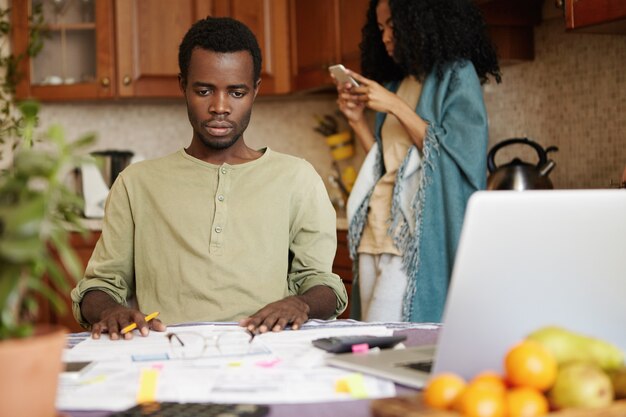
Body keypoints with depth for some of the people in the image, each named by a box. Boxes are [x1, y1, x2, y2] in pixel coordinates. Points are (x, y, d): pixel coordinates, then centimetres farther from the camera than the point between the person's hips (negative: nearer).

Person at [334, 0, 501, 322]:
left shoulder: (456, 75, 0)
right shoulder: (396, 83, 20)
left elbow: (455, 152, -11)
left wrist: (395, 108, -12)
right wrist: (357, 119, 9)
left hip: (418, 234, -7)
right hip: (376, 232, 7)